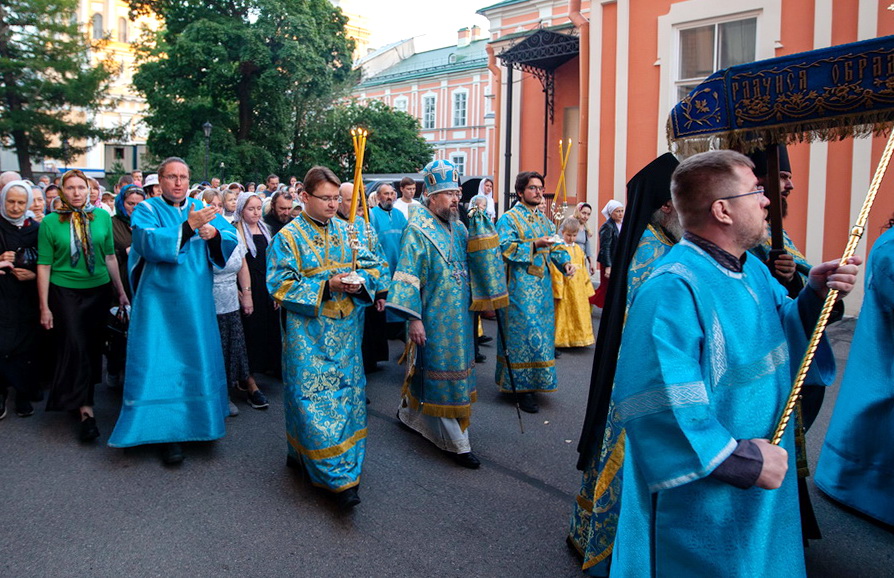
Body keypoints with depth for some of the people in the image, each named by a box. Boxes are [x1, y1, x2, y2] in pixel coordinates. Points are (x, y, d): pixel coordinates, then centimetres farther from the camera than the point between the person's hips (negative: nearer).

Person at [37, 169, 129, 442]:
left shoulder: (102, 217, 3)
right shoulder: (50, 222, -3)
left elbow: (110, 257, 9)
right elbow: (44, 265, -3)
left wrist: (121, 292, 10)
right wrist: (44, 306, -6)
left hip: (99, 290, 3)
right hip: (65, 292, -2)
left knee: (92, 346, 10)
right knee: (74, 346, -9)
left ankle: (82, 401, 29)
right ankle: (85, 409, -3)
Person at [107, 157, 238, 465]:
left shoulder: (203, 210, 11)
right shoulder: (147, 210, 0)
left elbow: (231, 240, 1)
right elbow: (150, 243, -18)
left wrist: (215, 233, -20)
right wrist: (188, 227, -27)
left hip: (196, 303, 4)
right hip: (160, 302, -4)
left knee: (198, 358, 9)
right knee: (161, 362, -3)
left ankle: (198, 421, 23)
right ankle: (169, 432, 3)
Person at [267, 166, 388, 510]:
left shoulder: (347, 231, 9)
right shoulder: (289, 237, -4)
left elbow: (376, 266, 11)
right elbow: (281, 285, -9)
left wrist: (361, 280, -12)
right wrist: (326, 285, -18)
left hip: (345, 332, 5)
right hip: (308, 334, -5)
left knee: (348, 395, 7)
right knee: (314, 398, -6)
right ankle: (339, 478, 0)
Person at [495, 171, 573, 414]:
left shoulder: (543, 219, 17)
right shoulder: (509, 218, -5)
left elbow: (554, 246, 16)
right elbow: (505, 248, -16)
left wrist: (565, 262, -3)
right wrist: (535, 245, -23)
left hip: (542, 286, 7)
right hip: (520, 287, -7)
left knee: (541, 331, 10)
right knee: (523, 332, -8)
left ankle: (533, 382, 21)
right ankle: (521, 387, -2)